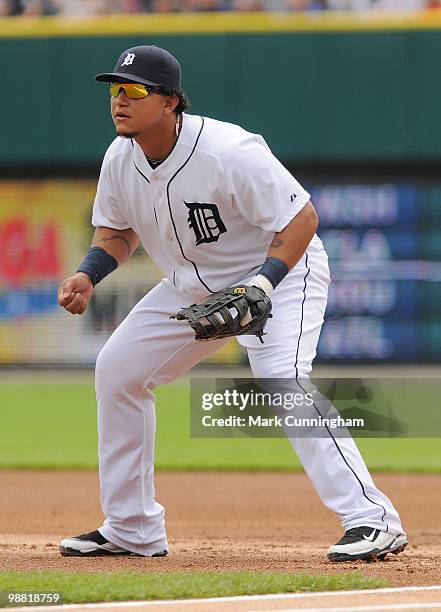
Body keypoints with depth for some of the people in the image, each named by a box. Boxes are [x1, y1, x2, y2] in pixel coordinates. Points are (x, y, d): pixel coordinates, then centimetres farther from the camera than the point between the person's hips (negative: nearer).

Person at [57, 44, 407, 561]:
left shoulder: (229, 152, -31)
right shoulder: (120, 159, -9)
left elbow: (302, 217, -27)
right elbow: (117, 229, 9)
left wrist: (261, 286, -38)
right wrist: (88, 275, -10)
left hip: (280, 270, -8)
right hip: (193, 286, 8)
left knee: (280, 380, -31)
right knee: (116, 370, 6)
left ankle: (372, 519, -32)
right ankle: (132, 531, 16)